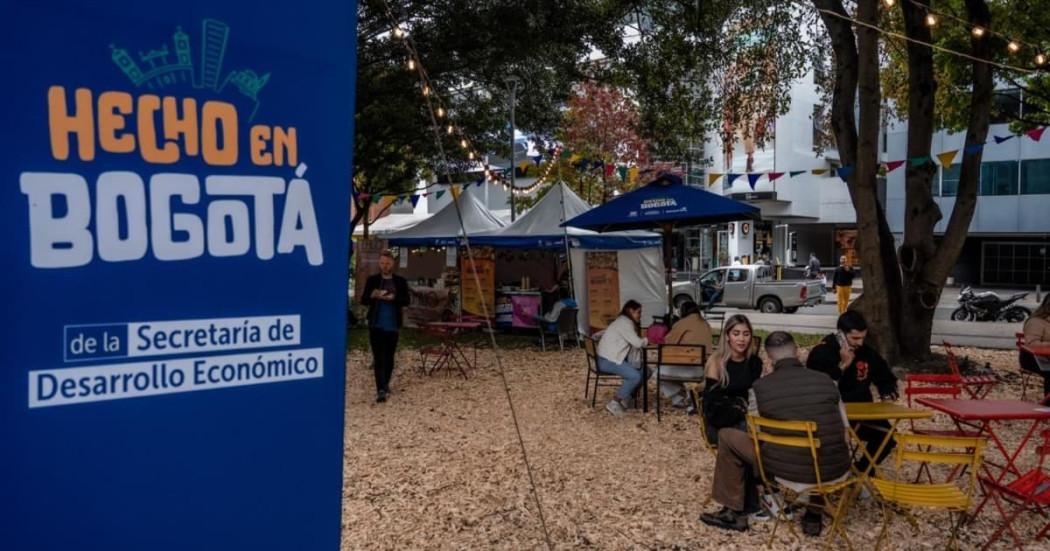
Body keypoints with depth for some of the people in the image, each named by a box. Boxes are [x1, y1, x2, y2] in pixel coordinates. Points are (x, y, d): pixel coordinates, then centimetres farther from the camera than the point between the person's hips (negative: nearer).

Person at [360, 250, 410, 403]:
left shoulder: (400, 281, 5)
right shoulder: (372, 280, 4)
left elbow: (406, 300, -2)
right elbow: (363, 300, 1)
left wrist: (393, 298, -20)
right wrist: (373, 295, -20)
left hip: (392, 325, 2)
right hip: (376, 325, -2)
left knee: (389, 357, 11)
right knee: (379, 358, -8)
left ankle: (385, 384, 29)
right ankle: (381, 390, -10)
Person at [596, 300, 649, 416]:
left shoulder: (626, 322, 17)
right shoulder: (624, 322, -16)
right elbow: (637, 343, -17)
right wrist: (648, 340, -2)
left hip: (615, 358, 10)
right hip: (607, 361, -10)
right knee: (635, 376, -23)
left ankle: (625, 398, 9)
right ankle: (614, 403, -12)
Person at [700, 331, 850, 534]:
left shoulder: (760, 386, -4)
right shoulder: (825, 380, 2)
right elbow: (844, 430, 11)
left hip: (789, 469, -3)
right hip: (834, 469, 3)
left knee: (727, 436, 14)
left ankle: (734, 513, 23)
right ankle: (814, 515, 38)